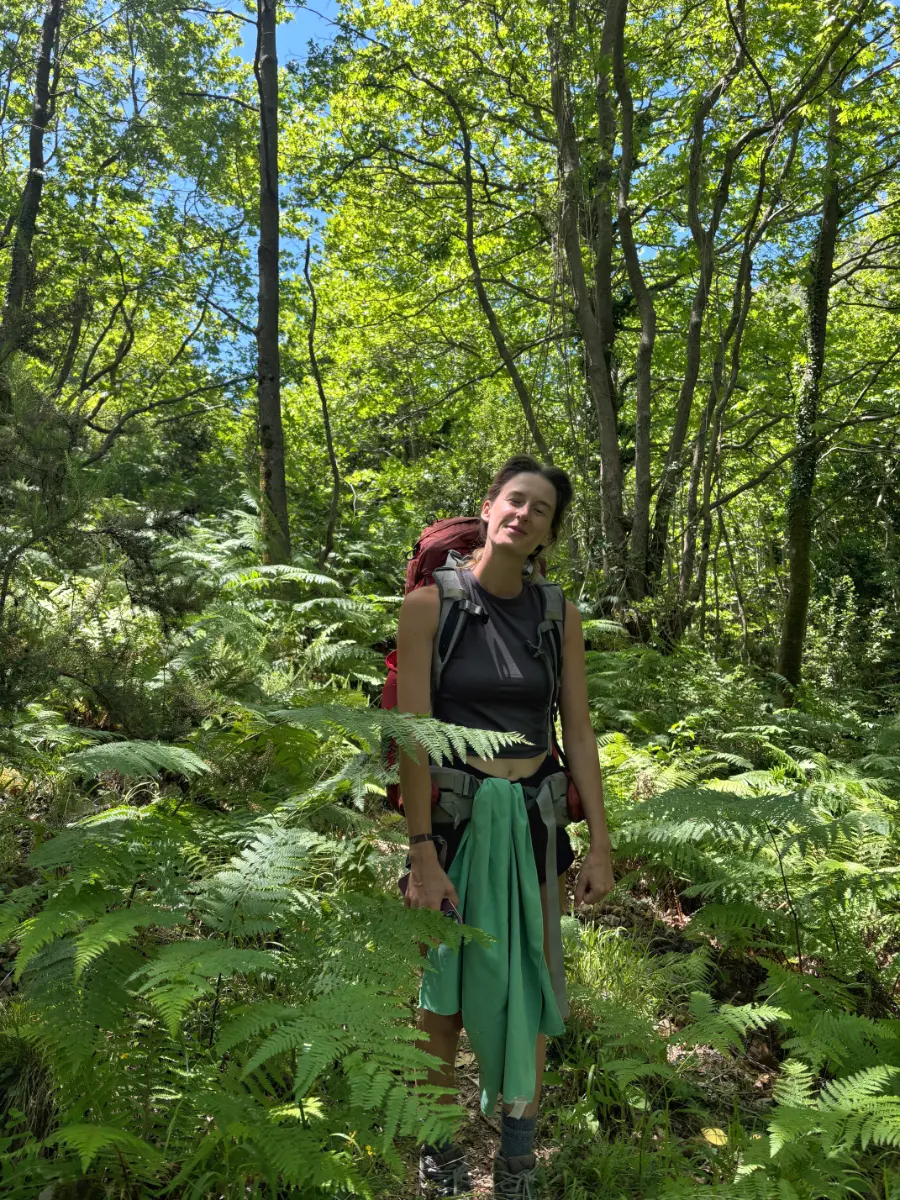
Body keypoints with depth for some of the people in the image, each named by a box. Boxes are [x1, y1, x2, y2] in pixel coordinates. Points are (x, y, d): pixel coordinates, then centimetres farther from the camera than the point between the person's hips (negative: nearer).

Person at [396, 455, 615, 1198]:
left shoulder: (559, 616, 0)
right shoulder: (430, 604, -11)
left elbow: (579, 733, 1)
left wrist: (600, 846, -1)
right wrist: (422, 854, -17)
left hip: (534, 817, 3)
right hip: (452, 815, -3)